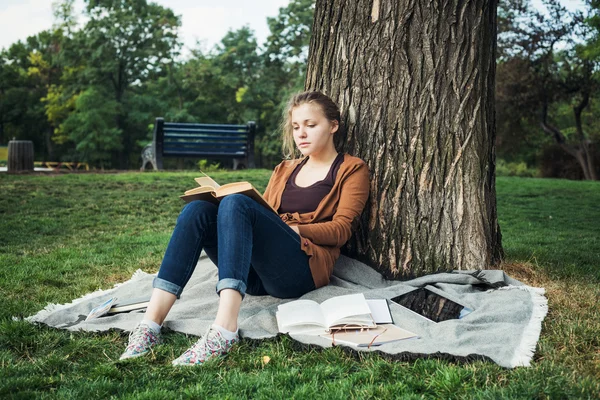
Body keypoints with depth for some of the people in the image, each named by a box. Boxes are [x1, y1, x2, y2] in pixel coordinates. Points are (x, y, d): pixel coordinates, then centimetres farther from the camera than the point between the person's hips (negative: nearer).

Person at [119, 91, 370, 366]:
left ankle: (224, 331, -45)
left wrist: (292, 229, -12)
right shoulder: (284, 170, 30)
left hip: (304, 268, -5)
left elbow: (341, 230, 1)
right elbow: (264, 216, 21)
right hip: (258, 276, 6)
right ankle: (151, 323, -32)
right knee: (197, 210, -19)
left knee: (236, 204, -30)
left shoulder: (352, 169, 14)